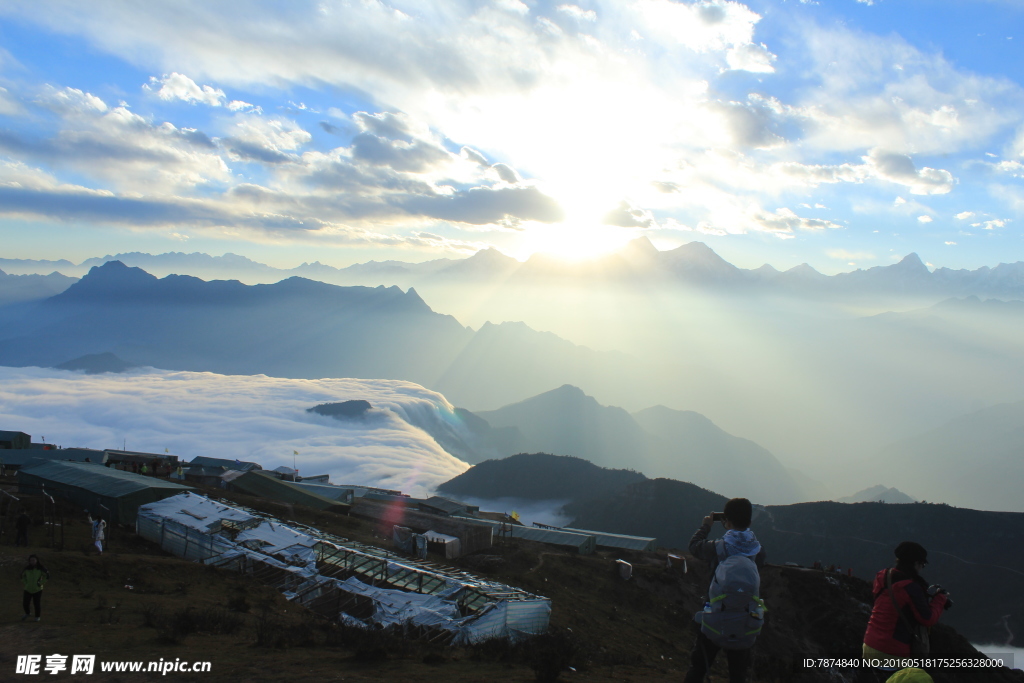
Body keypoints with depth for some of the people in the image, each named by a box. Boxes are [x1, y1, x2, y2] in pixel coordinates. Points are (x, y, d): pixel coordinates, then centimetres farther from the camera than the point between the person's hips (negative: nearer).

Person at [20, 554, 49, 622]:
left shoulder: (41, 568, -12)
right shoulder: (27, 568, -6)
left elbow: (47, 576, -2)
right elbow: (22, 575, 14)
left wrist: (41, 583, -5)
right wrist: (25, 583, 5)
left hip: (37, 590, -2)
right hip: (28, 589, 2)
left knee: (36, 604, 1)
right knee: (25, 604, 3)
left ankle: (37, 617, 23)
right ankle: (27, 614, 33)